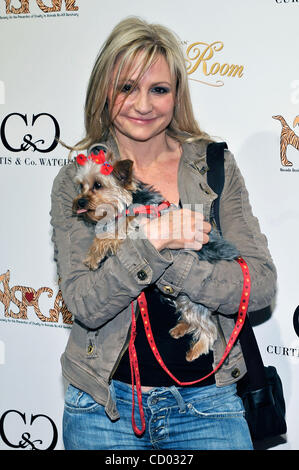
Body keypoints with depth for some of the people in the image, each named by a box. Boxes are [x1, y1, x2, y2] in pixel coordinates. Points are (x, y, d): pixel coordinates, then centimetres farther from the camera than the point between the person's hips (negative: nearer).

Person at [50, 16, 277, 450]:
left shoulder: (214, 165, -1)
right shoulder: (77, 180, -3)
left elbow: (262, 285, -9)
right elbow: (85, 305, -13)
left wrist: (169, 258, -22)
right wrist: (152, 242, -27)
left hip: (207, 400, 1)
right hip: (105, 405, 0)